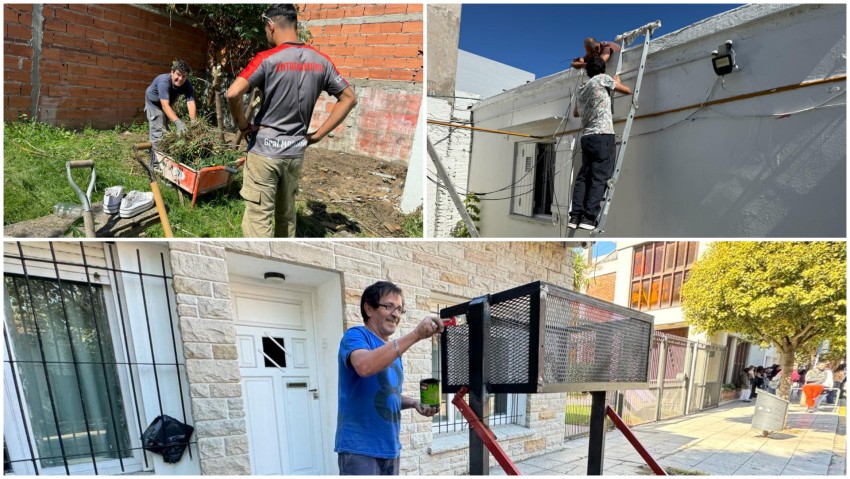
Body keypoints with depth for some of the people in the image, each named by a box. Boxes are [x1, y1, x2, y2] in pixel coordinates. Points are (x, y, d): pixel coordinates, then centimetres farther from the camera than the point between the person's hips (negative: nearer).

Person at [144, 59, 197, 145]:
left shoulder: (187, 84, -28)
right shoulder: (164, 81, -40)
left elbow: (191, 103, -39)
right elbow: (165, 105, -50)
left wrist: (193, 121, -58)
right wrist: (177, 122, -64)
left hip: (168, 103, 5)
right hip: (154, 102, -5)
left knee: (165, 129, 18)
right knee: (158, 131, -17)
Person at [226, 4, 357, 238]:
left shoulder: (267, 59, -12)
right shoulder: (321, 61, 3)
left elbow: (232, 94, -23)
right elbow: (349, 98, 7)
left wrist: (243, 125, -5)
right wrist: (317, 135, 6)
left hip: (264, 151, -5)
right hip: (295, 153, 5)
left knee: (258, 218, 1)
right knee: (287, 214, 19)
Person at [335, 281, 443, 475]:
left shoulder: (394, 350, 14)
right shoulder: (356, 335, -10)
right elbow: (364, 366, -33)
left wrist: (415, 403, 2)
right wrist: (415, 335, -35)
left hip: (389, 448, 8)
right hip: (359, 448, -8)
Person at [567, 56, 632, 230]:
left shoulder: (582, 89, 22)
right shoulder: (602, 79, 5)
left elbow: (576, 113, 37)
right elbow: (628, 90, 13)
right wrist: (617, 83, 32)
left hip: (586, 137, 6)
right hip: (603, 136, -6)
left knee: (583, 177, 4)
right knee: (599, 178, -8)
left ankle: (575, 216, -3)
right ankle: (589, 217, -15)